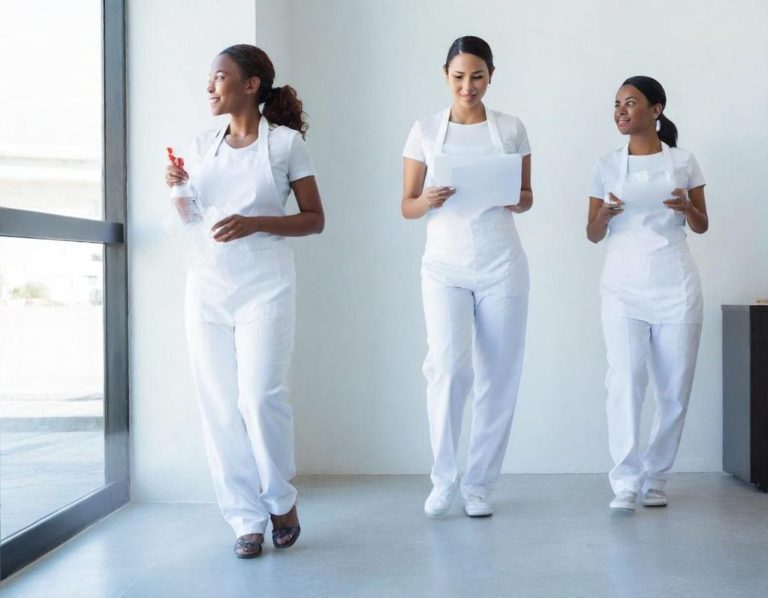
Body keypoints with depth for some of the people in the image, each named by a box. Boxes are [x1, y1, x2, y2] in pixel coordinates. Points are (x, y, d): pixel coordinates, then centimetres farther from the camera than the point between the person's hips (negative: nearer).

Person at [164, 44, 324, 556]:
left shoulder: (286, 142, 1)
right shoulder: (203, 147, 14)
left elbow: (314, 220, 0)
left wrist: (255, 223, -14)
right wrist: (178, 190, -1)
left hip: (264, 284, -4)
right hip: (207, 285, 5)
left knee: (260, 395, -14)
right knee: (220, 405, 1)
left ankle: (281, 500, 12)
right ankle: (246, 519, 11)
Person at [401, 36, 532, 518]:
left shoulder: (511, 129, 6)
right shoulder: (425, 131, 5)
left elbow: (527, 197, 12)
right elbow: (407, 206, 7)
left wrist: (516, 200, -11)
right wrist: (429, 201, -16)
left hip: (501, 264, 1)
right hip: (445, 265, -1)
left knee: (499, 374, 2)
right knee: (448, 366, -16)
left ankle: (479, 484, 14)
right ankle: (444, 480, -1)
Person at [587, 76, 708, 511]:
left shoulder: (683, 161, 6)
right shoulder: (607, 165, 7)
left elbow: (702, 227, 11)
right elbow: (593, 236, 9)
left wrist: (688, 208, -12)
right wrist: (603, 216, -14)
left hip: (675, 283, 1)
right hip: (623, 284, 0)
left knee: (675, 387, 3)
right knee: (625, 381, -13)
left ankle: (655, 478, 16)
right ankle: (626, 483, -10)